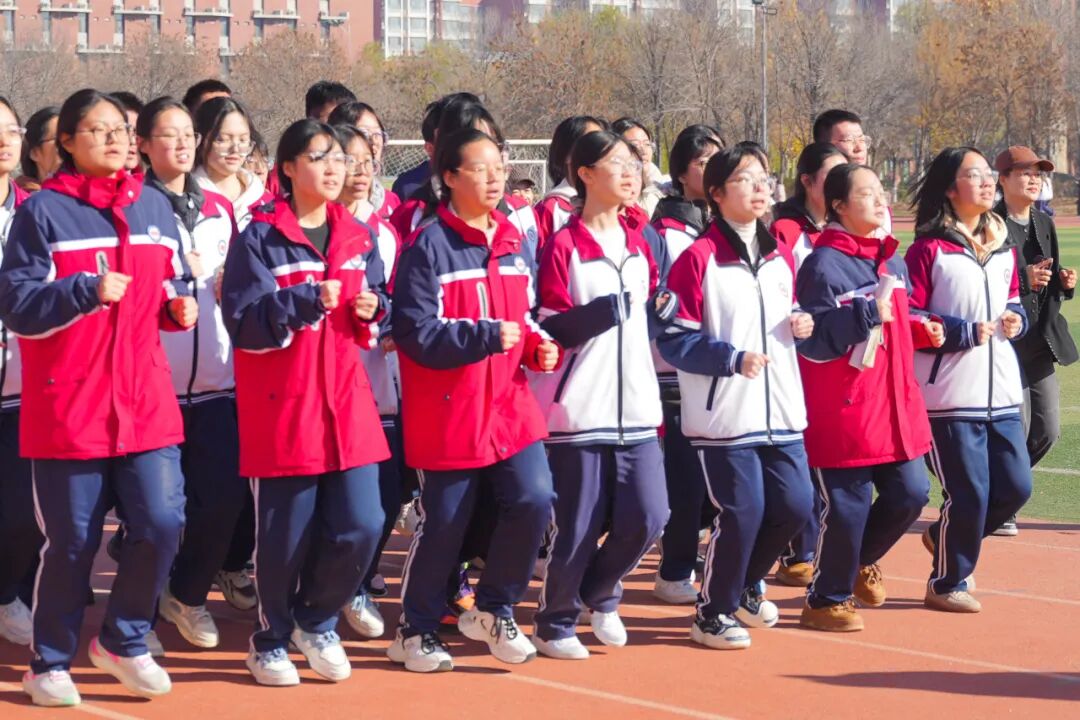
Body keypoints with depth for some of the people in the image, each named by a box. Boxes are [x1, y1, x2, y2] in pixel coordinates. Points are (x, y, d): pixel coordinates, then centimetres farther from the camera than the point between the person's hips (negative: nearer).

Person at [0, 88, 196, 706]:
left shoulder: (155, 207, 11)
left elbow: (173, 286, 22)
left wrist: (181, 307, 0)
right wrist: (87, 290, -22)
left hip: (146, 403, 4)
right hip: (68, 406, -4)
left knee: (163, 524, -5)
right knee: (72, 542, 2)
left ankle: (124, 641, 17)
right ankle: (51, 663, 21)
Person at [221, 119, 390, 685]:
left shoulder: (359, 238, 11)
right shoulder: (259, 238, -6)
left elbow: (377, 311, 19)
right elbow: (242, 320, -14)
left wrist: (372, 311, -4)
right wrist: (306, 300, -25)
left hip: (347, 404, 5)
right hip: (282, 406, -5)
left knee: (361, 526, -1)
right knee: (285, 534, 0)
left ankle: (317, 622, 23)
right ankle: (270, 641, 20)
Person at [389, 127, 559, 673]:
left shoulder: (513, 244, 10)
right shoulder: (429, 247, -10)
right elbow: (415, 332, -16)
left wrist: (538, 346, 0)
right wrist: (487, 336, -21)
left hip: (510, 407, 5)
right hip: (448, 414, -5)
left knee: (534, 500, -9)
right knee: (443, 523, 3)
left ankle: (493, 609, 13)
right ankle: (416, 629, 23)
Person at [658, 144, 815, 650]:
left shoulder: (781, 257, 13)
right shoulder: (698, 259, -9)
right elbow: (674, 340, -11)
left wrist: (800, 326, 2)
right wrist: (732, 358, -20)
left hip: (781, 411, 7)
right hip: (724, 414, -6)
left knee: (795, 505, 4)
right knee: (742, 513, -6)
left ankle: (744, 585, 29)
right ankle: (713, 613, 14)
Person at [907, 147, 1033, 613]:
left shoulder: (1003, 247, 12)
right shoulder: (929, 250, -9)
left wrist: (1015, 319, 2)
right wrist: (964, 332, -17)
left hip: (1003, 393, 7)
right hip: (950, 396, -7)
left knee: (1015, 487, 7)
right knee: (968, 493, -3)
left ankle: (946, 538, 31)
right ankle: (947, 583, 16)